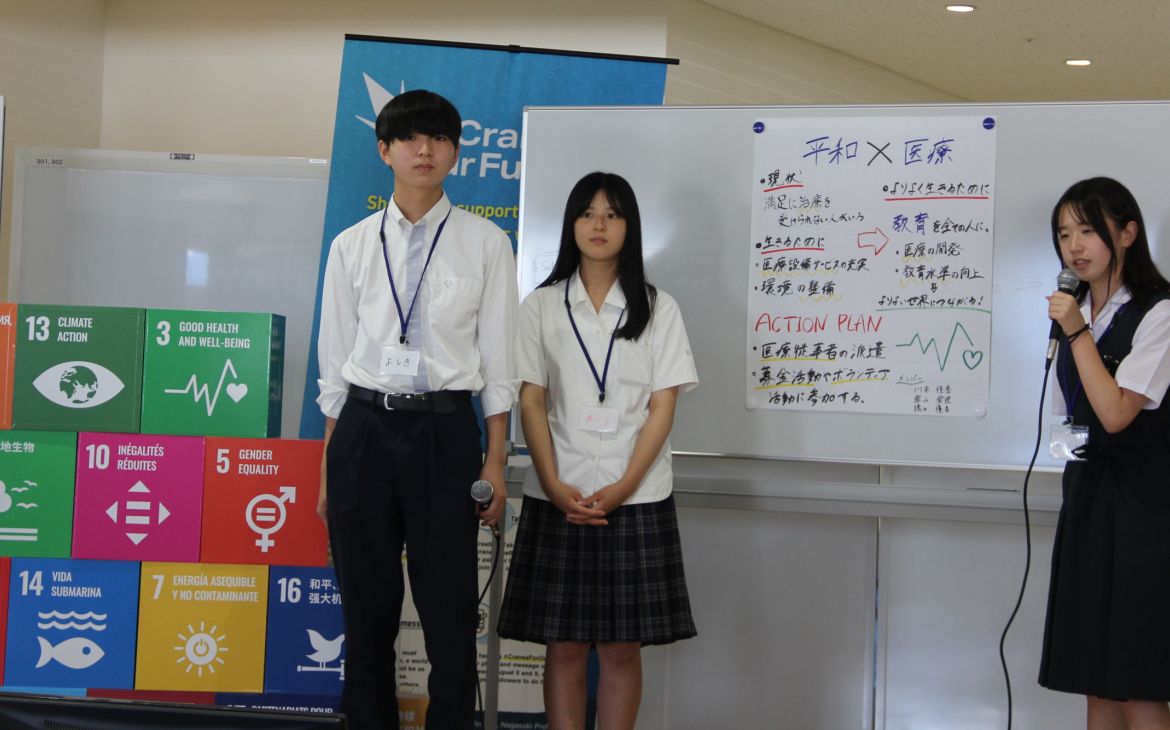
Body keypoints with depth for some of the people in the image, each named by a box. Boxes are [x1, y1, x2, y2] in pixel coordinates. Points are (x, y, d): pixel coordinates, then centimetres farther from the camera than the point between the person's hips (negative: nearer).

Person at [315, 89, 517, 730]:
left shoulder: (484, 243, 2)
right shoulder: (352, 246, 7)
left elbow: (497, 358, 2)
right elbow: (335, 359, 9)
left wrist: (495, 462, -2)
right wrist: (328, 468, 8)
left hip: (444, 430, -2)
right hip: (364, 429, 2)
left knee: (450, 614, 1)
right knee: (367, 612, 9)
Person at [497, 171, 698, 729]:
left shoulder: (658, 308, 6)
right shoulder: (541, 307, 8)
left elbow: (663, 406, 0)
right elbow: (531, 402, 3)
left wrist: (622, 488, -12)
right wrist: (554, 485, -11)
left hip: (635, 498, 0)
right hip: (558, 498, 0)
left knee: (622, 647, 2)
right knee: (564, 644, 2)